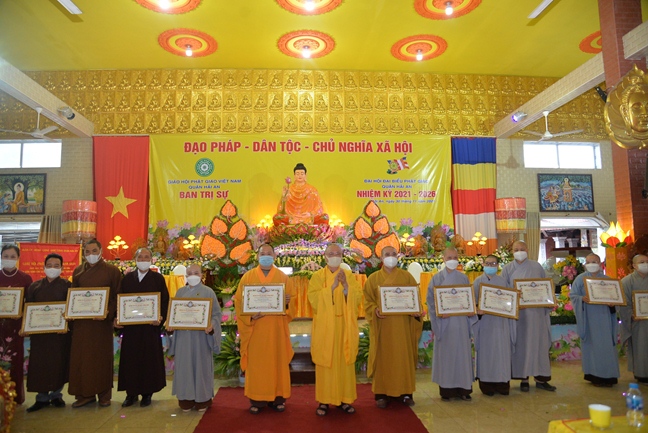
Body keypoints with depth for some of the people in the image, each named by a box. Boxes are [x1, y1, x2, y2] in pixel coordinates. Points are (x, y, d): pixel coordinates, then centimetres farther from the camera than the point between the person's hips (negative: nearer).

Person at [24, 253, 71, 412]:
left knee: (59, 363, 4)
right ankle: (42, 398, 15)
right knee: (39, 364, 4)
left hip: (60, 332, -2)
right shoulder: (35, 286, 8)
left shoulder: (67, 286, 1)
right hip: (39, 332, 2)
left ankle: (56, 395, 19)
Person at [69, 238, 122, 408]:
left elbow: (117, 296, -4)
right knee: (81, 357, 5)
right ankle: (84, 393, 16)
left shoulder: (112, 271, -2)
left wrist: (109, 313, -18)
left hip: (102, 321, -3)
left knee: (102, 357, 4)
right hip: (81, 321, 3)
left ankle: (104, 394, 14)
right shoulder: (78, 271, 9)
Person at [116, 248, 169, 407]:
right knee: (130, 359, 7)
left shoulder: (158, 279, 1)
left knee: (149, 359, 4)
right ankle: (131, 393, 19)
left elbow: (165, 301, -3)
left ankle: (147, 393, 16)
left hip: (150, 326, -2)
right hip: (130, 326, 2)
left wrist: (161, 317, -18)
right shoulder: (127, 278, 9)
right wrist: (117, 318, -6)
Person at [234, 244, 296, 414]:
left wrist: (287, 302, -17)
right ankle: (256, 399, 15)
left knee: (277, 361, 6)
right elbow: (239, 302, 0)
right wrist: (250, 315, -17)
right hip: (255, 329, -1)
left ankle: (277, 397, 18)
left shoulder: (283, 278, 6)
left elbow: (292, 302, 6)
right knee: (256, 363, 3)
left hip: (277, 329, 1)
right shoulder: (247, 277, 4)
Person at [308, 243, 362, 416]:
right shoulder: (317, 276, 0)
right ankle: (324, 400, 11)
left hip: (344, 326, 2)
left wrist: (346, 286, -18)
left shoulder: (349, 275, 7)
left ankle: (344, 398, 17)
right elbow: (313, 299, -13)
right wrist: (332, 287, -20)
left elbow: (358, 298, -3)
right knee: (325, 362, 1)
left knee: (344, 361, 5)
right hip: (325, 327, -2)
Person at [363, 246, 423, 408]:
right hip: (382, 325, -1)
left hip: (403, 325, 1)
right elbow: (368, 301, 2)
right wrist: (375, 311, -17)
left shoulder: (407, 276, 7)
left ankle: (405, 392, 16)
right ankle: (381, 393, 10)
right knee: (383, 358, 2)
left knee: (403, 357, 4)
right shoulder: (373, 278, 5)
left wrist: (416, 311, -12)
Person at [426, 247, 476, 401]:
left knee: (462, 353, 5)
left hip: (460, 321, 2)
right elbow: (431, 300, -3)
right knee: (445, 354, 3)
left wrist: (470, 311, -8)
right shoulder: (437, 278, 1)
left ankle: (462, 388, 16)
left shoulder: (463, 278, 8)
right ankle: (446, 390, 11)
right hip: (444, 322, -2)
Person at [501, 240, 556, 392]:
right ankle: (523, 378, 9)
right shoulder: (508, 269, 4)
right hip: (517, 312, -1)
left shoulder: (537, 267, 8)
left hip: (536, 312, 1)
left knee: (538, 343, 3)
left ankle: (540, 378, 12)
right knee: (521, 343, 2)